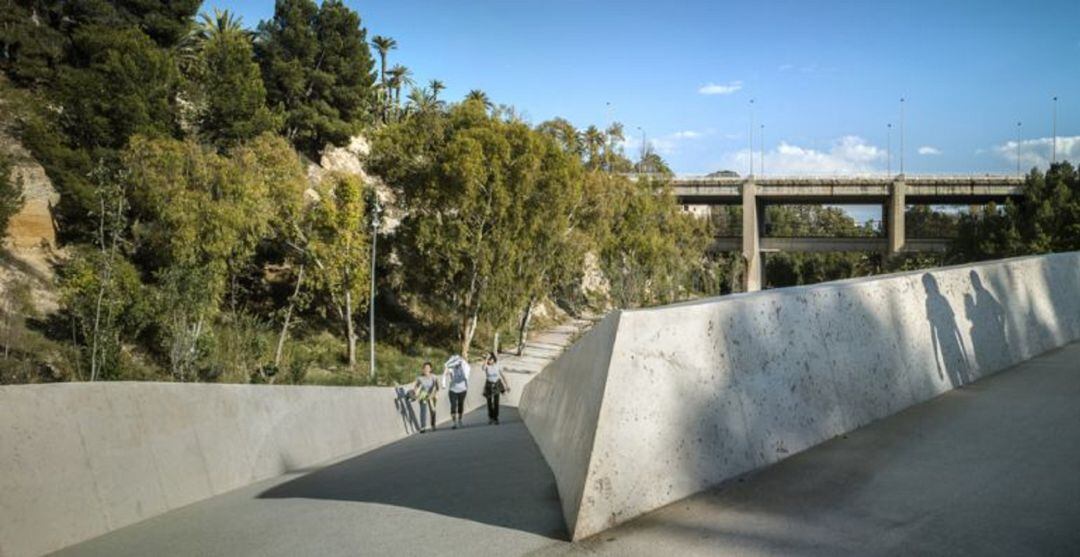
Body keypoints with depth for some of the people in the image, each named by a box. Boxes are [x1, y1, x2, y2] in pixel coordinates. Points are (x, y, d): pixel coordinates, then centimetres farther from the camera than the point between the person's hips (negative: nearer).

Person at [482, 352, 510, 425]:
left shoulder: (497, 365, -8)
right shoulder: (486, 366, -13)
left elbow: (502, 375, 0)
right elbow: (483, 367, -41)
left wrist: (507, 385, 0)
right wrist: (487, 358, -41)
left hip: (496, 384, 0)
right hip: (489, 385, 0)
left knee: (496, 402, -5)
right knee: (489, 403, 8)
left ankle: (496, 419, 6)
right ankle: (490, 418, 28)